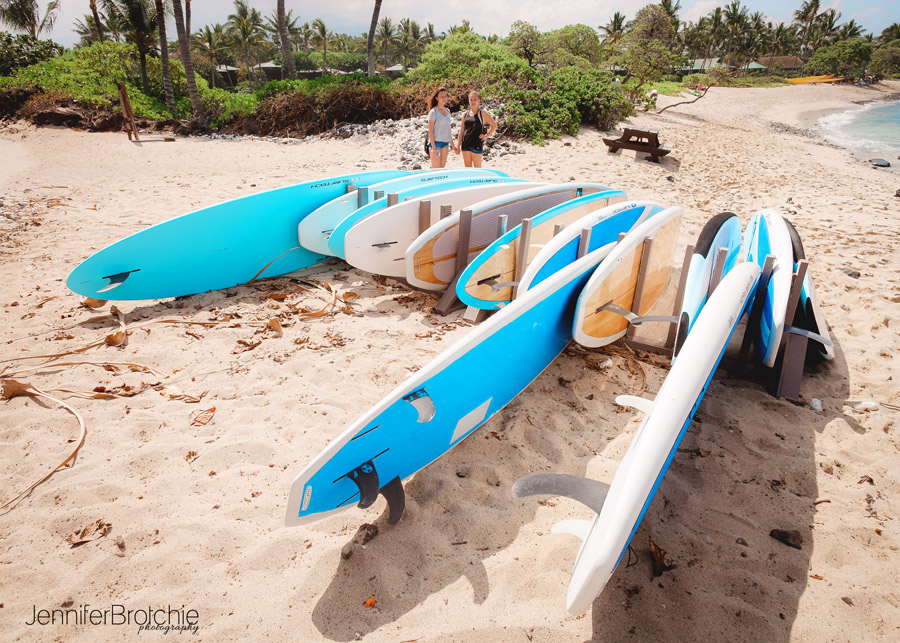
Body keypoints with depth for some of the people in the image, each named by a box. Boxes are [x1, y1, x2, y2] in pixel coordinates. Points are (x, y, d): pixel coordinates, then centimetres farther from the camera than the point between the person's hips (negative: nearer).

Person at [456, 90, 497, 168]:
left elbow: (494, 125, 3)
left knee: (477, 168, 1)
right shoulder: (465, 114, 10)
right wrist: (458, 146, 7)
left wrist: (486, 136, -3)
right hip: (465, 144, 4)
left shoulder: (482, 113, 0)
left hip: (477, 144, -4)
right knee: (467, 168, 7)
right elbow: (461, 131, 12)